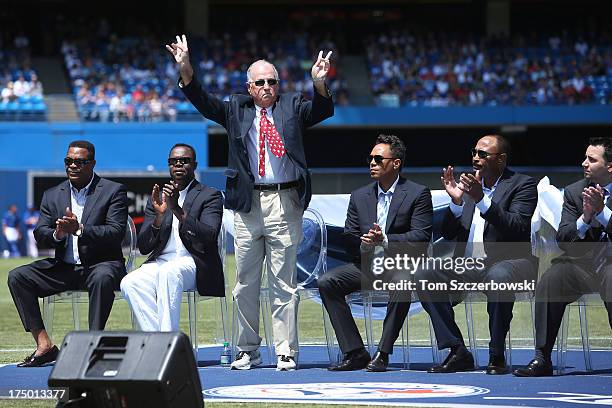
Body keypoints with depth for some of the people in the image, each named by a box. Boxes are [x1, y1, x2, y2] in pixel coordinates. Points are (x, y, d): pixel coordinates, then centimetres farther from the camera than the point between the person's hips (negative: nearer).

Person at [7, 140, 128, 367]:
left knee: (103, 278, -40)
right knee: (17, 277, -15)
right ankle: (44, 345, -18)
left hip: (100, 264, -5)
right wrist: (58, 233, -18)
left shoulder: (113, 191, 0)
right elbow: (39, 234, 6)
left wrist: (79, 229, -25)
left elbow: (116, 233, -12)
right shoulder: (52, 195, 13)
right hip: (64, 267, 5)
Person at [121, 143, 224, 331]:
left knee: (170, 272, -37)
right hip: (160, 263, 4)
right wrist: (159, 216, -8)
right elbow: (143, 247, 9)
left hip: (194, 264, -4)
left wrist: (177, 209, -19)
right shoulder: (157, 198, 18)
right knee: (129, 283, -27)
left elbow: (209, 237, -11)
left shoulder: (210, 196, 7)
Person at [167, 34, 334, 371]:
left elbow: (322, 110, -6)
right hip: (248, 204, 2)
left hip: (285, 202, -2)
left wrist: (319, 83, -26)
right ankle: (247, 351, 16)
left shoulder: (292, 107, 10)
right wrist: (185, 69, -12)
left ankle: (286, 352, 4)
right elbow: (202, 101, 3)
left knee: (283, 283, 0)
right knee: (245, 283, 7)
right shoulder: (236, 110, 13)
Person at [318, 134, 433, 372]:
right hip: (367, 265, 5)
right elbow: (349, 239, 8)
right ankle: (355, 352, -16)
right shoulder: (359, 196, 13)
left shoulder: (418, 194, -2)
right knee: (326, 283, -17)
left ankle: (383, 354, -29)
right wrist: (364, 243, -15)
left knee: (404, 283, -39)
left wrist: (385, 240, -25)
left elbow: (421, 238, -13)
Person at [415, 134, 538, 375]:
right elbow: (448, 234, 11)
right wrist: (456, 202, -7)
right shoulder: (469, 184, 14)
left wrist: (481, 200, -24)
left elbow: (518, 227, -17)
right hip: (468, 264, 5)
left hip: (507, 261, -5)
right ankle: (457, 352, -17)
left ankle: (497, 357, -27)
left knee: (497, 277, -40)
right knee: (424, 275, -19)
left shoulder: (522, 185, -1)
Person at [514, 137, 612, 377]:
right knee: (550, 280, -25)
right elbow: (563, 240, 1)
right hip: (582, 265, 3)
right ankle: (542, 359, -21)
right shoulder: (574, 191, 10)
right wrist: (585, 217, -16)